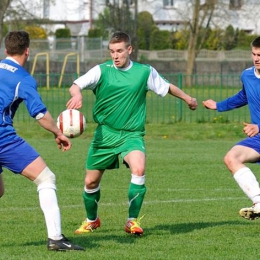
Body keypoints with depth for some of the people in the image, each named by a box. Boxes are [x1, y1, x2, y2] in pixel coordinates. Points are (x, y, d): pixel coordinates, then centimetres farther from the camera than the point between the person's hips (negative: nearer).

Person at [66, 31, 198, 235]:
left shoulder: (145, 72, 0)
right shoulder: (102, 71, -4)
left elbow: (167, 87, 18)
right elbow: (76, 85, -17)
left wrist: (187, 98, 24)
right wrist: (77, 94, -39)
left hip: (131, 134, -1)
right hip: (105, 134, 1)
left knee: (139, 169, -28)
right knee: (91, 181, 6)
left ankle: (132, 221, -14)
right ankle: (91, 220, 36)